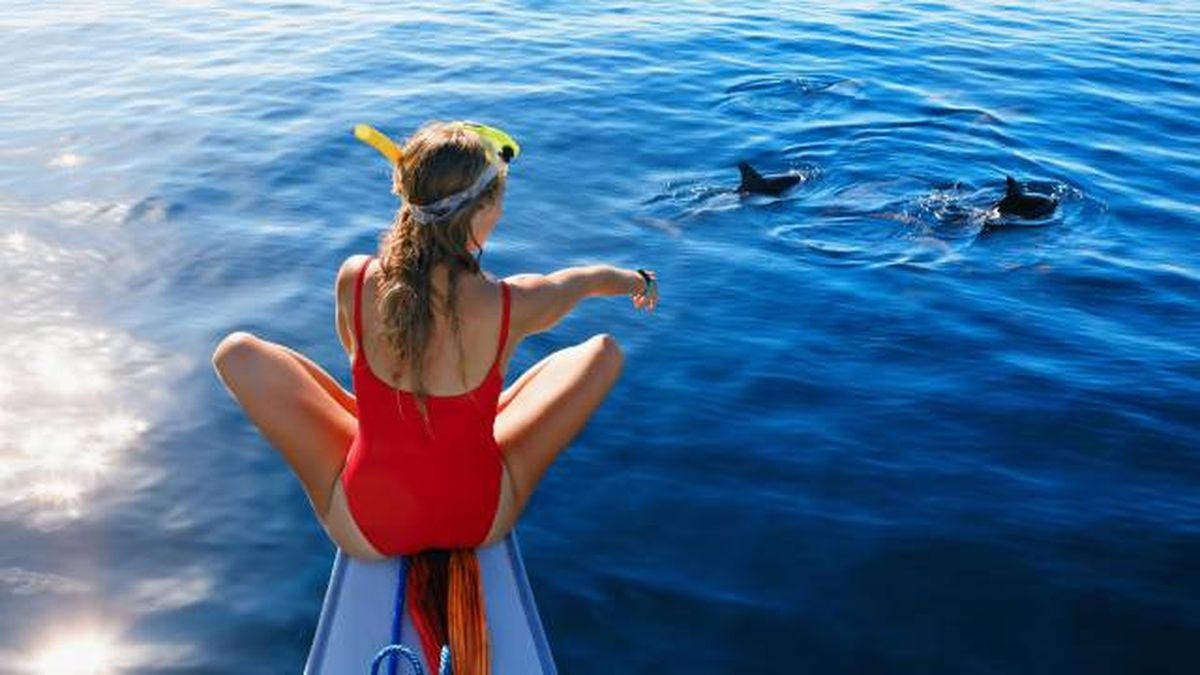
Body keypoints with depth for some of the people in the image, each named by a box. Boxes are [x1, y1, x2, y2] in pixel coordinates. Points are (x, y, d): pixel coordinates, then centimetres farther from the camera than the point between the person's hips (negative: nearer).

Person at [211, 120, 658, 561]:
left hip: (362, 531, 1)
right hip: (483, 523, 0)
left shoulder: (354, 281, -18)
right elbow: (591, 279, 4)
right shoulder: (513, 305, -21)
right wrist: (639, 280, 27)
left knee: (236, 352, 10)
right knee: (604, 352, 9)